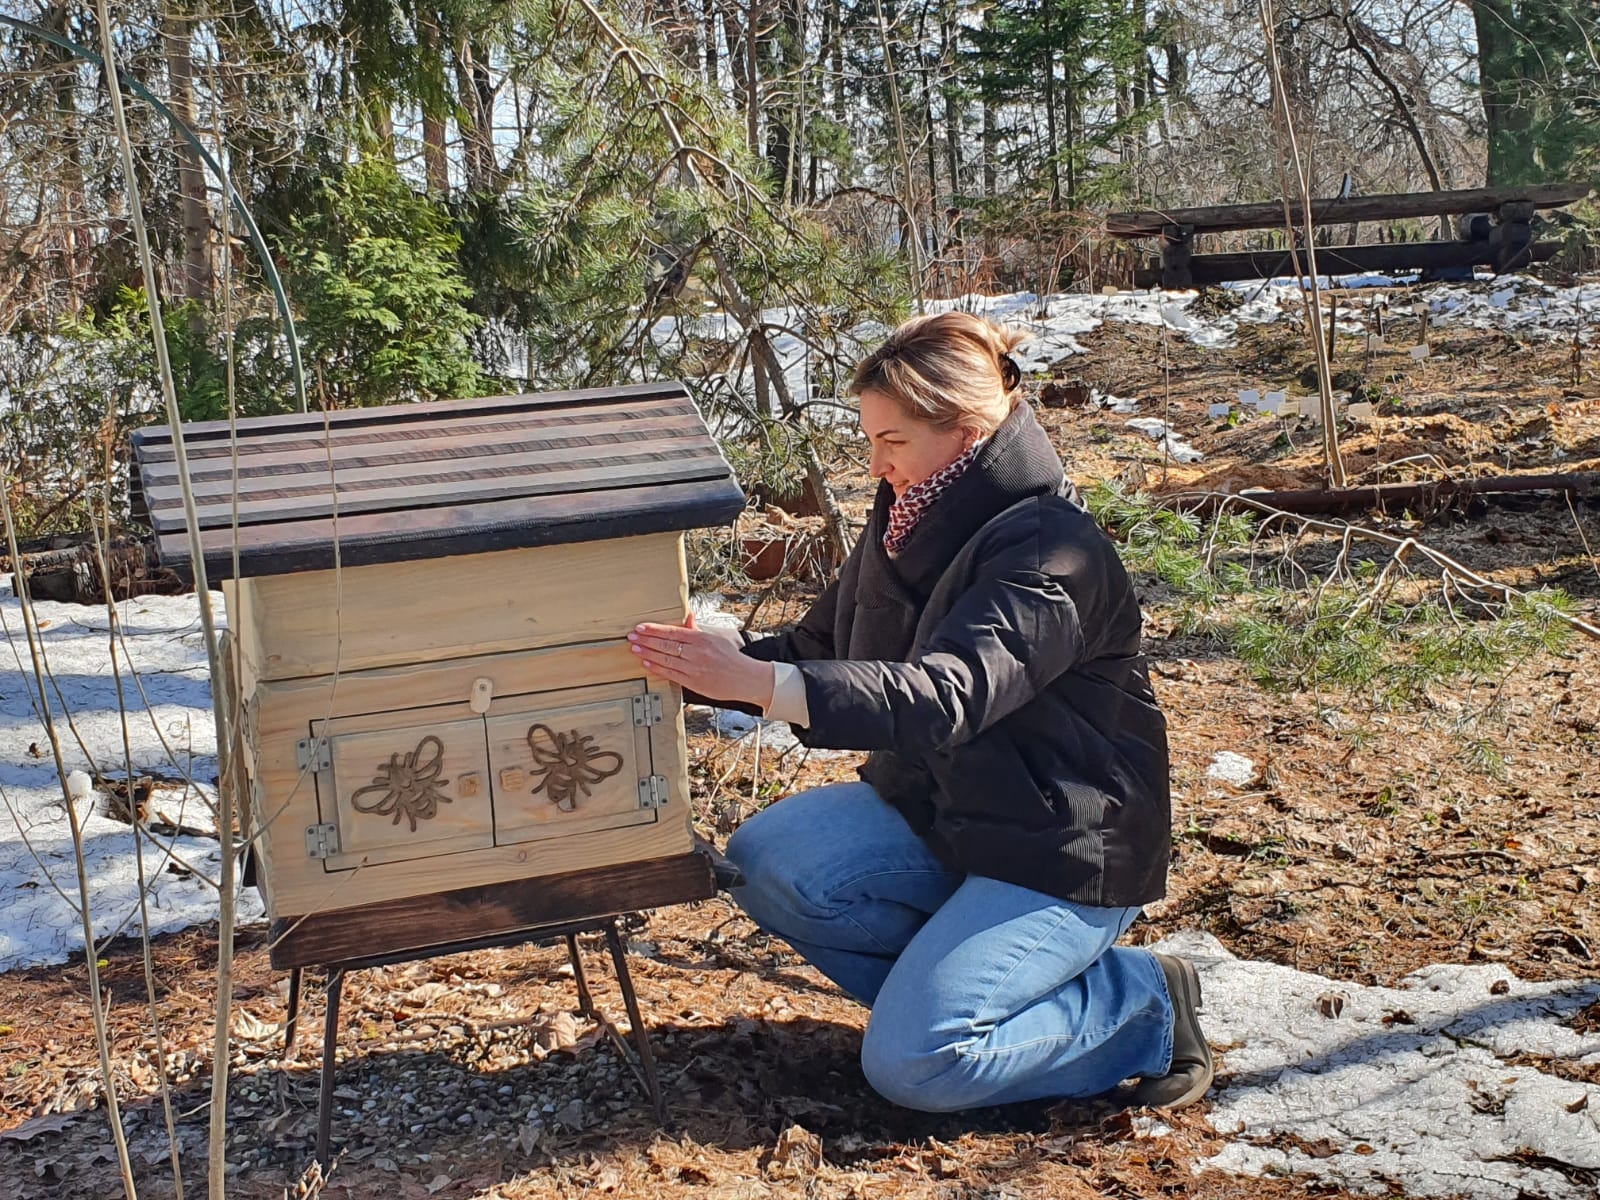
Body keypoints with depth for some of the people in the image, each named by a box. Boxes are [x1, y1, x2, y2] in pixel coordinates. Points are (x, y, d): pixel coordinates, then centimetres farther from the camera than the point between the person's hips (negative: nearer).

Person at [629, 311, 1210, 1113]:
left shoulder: (1050, 553, -23)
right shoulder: (911, 520, 3)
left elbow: (943, 697, -37)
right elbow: (818, 649, 9)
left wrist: (756, 682, -43)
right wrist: (704, 663, -7)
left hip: (1060, 855, -8)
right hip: (938, 814, 8)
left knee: (912, 1063, -18)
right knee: (766, 860, -16)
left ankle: (1141, 1003, 2)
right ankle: (948, 978, 4)